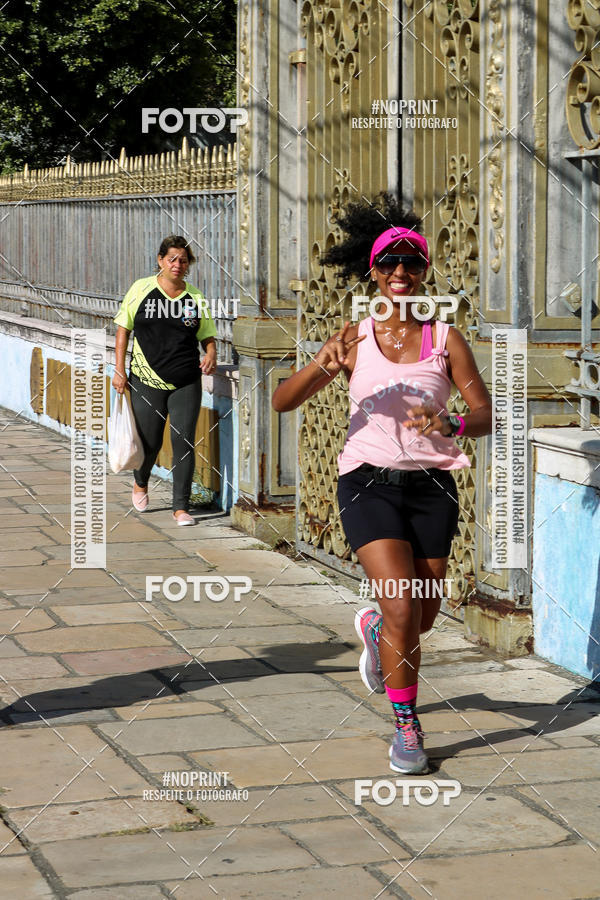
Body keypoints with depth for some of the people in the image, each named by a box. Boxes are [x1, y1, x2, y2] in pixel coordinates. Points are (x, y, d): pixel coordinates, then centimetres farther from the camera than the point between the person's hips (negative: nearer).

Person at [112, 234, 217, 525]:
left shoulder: (195, 296, 4)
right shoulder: (141, 289, 0)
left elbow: (207, 335, 13)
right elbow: (123, 328, 6)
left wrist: (211, 354, -10)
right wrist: (119, 369, 1)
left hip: (187, 384, 1)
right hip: (147, 381, -1)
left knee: (183, 442, -5)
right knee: (149, 442, 6)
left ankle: (180, 507, 3)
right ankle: (140, 484, 40)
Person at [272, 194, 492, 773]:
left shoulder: (445, 339, 2)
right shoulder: (355, 340, 1)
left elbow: (485, 415, 0)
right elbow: (282, 403, -3)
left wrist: (450, 425, -22)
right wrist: (322, 367, -23)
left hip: (431, 485, 2)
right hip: (369, 482, -2)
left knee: (423, 618, 11)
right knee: (402, 607, -17)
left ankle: (372, 628, 48)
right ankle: (406, 725, 3)